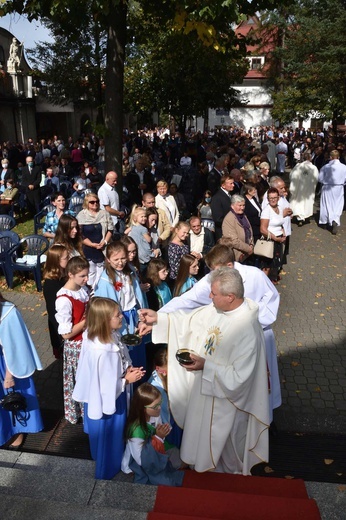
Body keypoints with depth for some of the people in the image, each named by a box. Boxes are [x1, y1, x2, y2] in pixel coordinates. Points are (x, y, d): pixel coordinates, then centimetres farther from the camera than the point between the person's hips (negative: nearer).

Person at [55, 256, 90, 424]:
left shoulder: (84, 289, -2)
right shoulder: (64, 299, -26)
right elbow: (66, 334, -23)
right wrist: (86, 320, -20)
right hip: (75, 346, -6)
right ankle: (75, 413, 37)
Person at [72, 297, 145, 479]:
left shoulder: (110, 336, -12)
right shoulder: (103, 352, -39)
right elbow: (107, 385, -28)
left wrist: (127, 369, -9)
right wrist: (127, 379, -19)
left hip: (112, 396, 8)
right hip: (107, 400, -8)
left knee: (115, 434, 32)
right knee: (109, 436, 19)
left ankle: (112, 462, 58)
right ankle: (107, 471, 45)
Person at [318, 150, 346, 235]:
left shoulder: (325, 167, -12)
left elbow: (320, 178, -7)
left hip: (327, 188, 0)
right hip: (339, 189, 0)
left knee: (326, 205, 15)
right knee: (337, 206, 8)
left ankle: (324, 221, 28)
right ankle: (335, 221, -14)